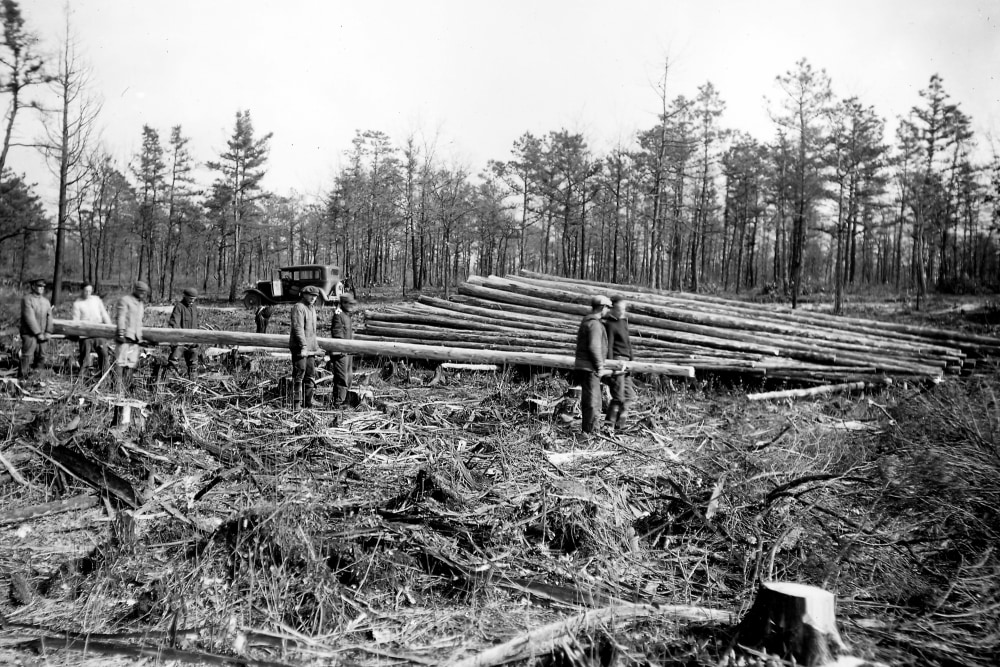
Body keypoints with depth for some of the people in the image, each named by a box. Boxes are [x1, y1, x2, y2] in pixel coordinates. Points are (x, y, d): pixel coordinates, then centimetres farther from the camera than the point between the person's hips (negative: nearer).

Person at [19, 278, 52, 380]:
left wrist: (48, 332, -4)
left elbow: (49, 317, 10)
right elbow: (29, 318, -13)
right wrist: (38, 333, -16)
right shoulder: (27, 299, -6)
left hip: (41, 335, 6)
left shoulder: (46, 301, 15)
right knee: (27, 357, -9)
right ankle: (22, 379, -4)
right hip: (29, 334, -6)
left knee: (41, 358, 7)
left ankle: (29, 373, 22)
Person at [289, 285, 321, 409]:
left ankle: (307, 403, 16)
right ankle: (296, 404, -4)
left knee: (311, 377, 9)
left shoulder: (312, 309, 20)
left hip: (310, 349, 9)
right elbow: (298, 328, -18)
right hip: (299, 348, -9)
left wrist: (316, 347, 23)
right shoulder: (298, 308, -9)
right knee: (299, 376, -7)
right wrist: (303, 346, -24)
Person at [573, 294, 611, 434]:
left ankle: (587, 431, 21)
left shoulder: (587, 321, 17)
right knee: (592, 403, -7)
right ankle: (588, 432, -5)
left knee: (589, 401, 15)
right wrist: (600, 367, -17)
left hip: (582, 366, 10)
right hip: (589, 368, -10)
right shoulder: (595, 324, -16)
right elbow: (594, 347, -24)